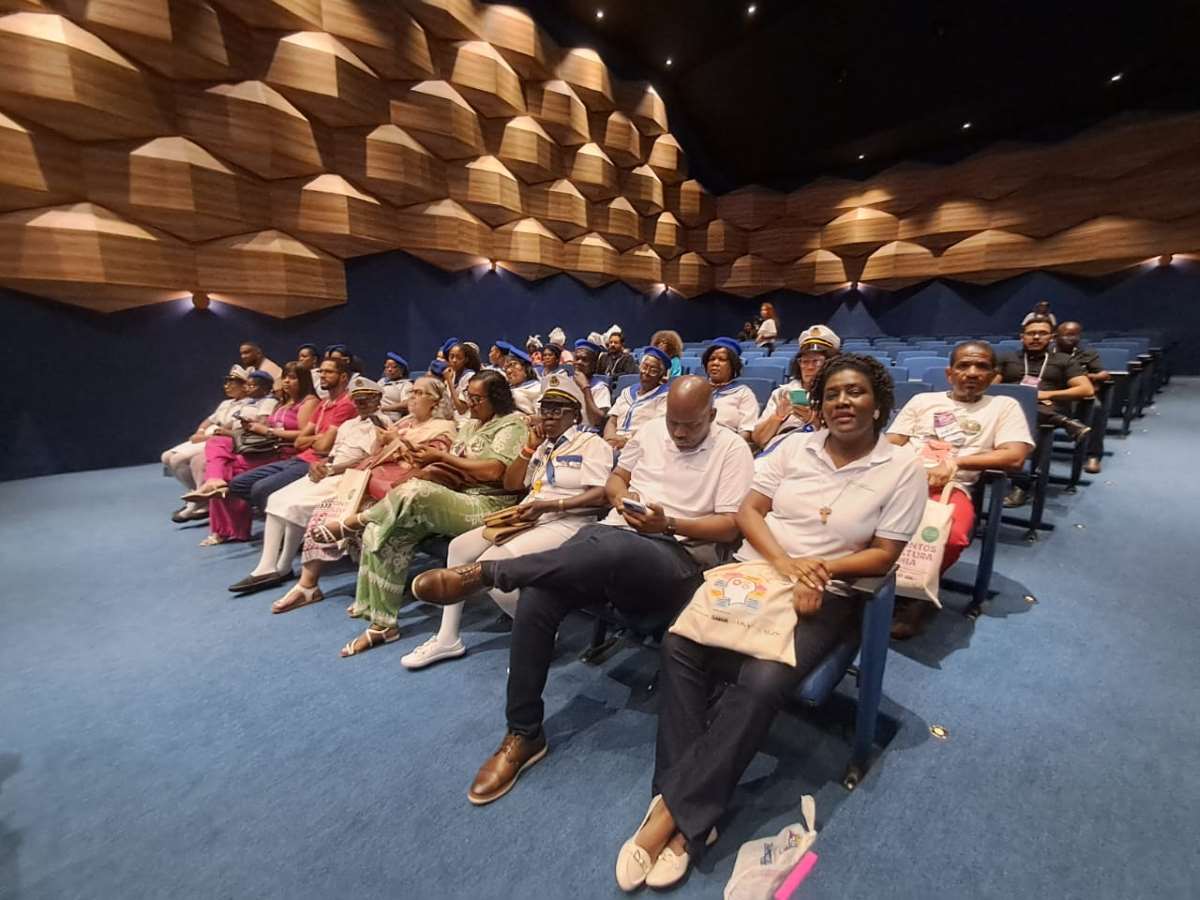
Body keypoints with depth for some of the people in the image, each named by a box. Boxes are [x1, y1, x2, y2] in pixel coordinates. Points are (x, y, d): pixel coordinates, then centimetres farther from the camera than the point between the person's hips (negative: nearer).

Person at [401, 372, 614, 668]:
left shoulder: (591, 442, -3)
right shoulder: (542, 444, 20)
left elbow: (601, 495, -16)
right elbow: (510, 483, 16)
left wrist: (548, 505, -21)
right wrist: (530, 447, 4)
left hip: (565, 524, -8)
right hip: (527, 519, 9)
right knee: (460, 546, -1)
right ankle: (447, 638, 9)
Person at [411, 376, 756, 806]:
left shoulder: (732, 449, 2)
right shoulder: (650, 431, 16)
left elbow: (730, 528, -3)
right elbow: (615, 479, 23)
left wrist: (669, 524, -16)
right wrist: (622, 497, -1)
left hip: (677, 558, -4)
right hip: (613, 533, 5)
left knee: (614, 549, -41)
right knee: (537, 598, -23)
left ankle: (484, 572, -20)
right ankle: (523, 734, -5)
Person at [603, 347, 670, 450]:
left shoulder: (665, 395, 3)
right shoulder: (627, 392, 21)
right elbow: (612, 421, 13)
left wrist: (628, 441, -19)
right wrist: (611, 437, -9)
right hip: (617, 443, 5)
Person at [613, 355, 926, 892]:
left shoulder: (902, 469, 2)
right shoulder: (794, 447, 8)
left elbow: (884, 555, 0)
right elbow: (748, 511, 4)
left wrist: (820, 568, -16)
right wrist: (784, 563, -12)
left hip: (825, 595, -2)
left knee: (762, 682, -30)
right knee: (680, 645, -24)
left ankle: (675, 811, -14)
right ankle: (687, 818, -14)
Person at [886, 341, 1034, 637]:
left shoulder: (1004, 406, 16)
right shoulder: (922, 400, 21)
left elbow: (1015, 458, 1)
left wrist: (956, 462, -5)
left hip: (953, 487, -1)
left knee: (951, 536, -36)